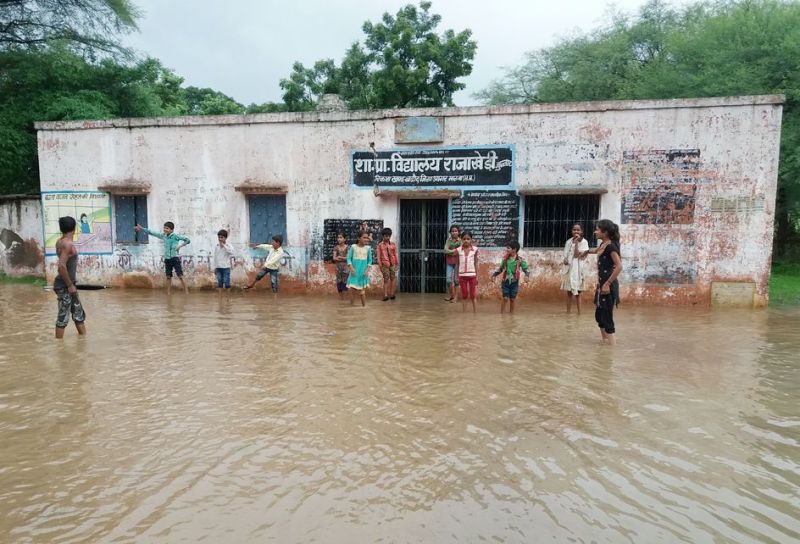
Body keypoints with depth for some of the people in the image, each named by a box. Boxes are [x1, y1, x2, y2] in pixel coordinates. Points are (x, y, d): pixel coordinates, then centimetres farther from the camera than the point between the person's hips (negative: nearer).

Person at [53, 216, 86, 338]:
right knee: (63, 317, -1)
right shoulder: (68, 244, -19)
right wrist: (70, 285, -22)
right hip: (65, 286, -9)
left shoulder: (60, 242, 9)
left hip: (66, 285, 9)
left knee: (79, 313, 16)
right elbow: (61, 266, -28)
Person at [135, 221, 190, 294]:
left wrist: (180, 245, -15)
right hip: (167, 259, 6)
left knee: (180, 276, -8)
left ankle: (186, 291, -4)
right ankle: (169, 292, 17)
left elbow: (187, 240, -9)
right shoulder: (163, 236, 7)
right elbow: (153, 233, 14)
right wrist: (142, 228, 17)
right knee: (168, 277, 10)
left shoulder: (176, 236, -9)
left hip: (175, 258, -6)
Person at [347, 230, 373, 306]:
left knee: (362, 291, 4)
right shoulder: (353, 247, -4)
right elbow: (349, 258, -3)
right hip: (354, 272, -1)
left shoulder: (368, 248, 0)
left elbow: (370, 260, 4)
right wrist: (351, 267, -15)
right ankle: (352, 307, 11)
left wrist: (367, 270, -6)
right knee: (352, 290, 1)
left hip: (363, 273, 1)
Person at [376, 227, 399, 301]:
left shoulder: (393, 244, 7)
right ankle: (385, 295, 1)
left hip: (392, 263, 2)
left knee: (393, 278, -1)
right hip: (385, 264, -2)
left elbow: (395, 254, 9)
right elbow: (378, 256, 1)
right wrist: (380, 265, -4)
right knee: (386, 279, -1)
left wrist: (397, 264, 7)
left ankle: (391, 294, 7)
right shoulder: (380, 245, 2)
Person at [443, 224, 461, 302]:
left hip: (457, 262, -3)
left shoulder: (461, 240, -3)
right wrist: (454, 251, -15)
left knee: (456, 279, 1)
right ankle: (451, 295, 19)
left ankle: (455, 296, 10)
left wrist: (451, 252, -12)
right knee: (449, 280, 1)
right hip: (450, 262, 3)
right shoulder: (449, 240, 6)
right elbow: (446, 250, -5)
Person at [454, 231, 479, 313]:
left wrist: (477, 276, 3)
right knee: (464, 295, 7)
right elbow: (457, 264, 5)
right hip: (462, 275, 1)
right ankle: (464, 312, 14)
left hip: (472, 275, -1)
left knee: (473, 295, 5)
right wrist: (457, 276, 4)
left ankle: (475, 312, 15)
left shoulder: (475, 249, -1)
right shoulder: (458, 250, 0)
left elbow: (476, 263, 4)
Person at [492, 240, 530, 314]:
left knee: (512, 299, 8)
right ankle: (501, 313, 4)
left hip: (514, 282, -1)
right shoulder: (505, 259, 0)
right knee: (505, 298, -3)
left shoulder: (520, 260, -7)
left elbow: (526, 269, -4)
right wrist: (495, 274, 0)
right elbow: (501, 268, 11)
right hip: (506, 281, 1)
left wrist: (527, 275, -24)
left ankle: (511, 314, 21)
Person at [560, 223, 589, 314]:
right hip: (568, 269, 4)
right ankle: (568, 311, 17)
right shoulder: (569, 241, 6)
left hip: (577, 269, -4)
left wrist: (576, 242, -20)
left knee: (577, 293, 0)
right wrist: (564, 260, -11)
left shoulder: (583, 242, -8)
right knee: (569, 292, 10)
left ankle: (579, 313, 7)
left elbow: (577, 255, -18)